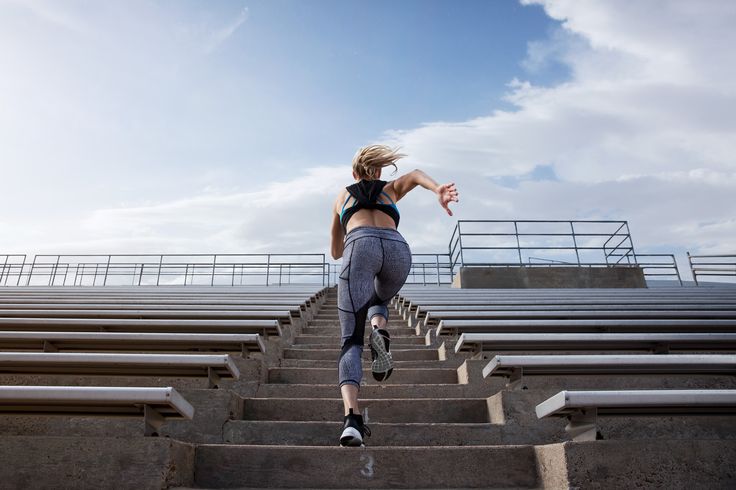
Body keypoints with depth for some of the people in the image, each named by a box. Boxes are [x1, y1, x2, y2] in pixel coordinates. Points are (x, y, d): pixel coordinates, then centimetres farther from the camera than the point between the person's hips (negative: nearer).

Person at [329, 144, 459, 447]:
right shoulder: (390, 190, 36)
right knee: (378, 301, 32)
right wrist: (439, 190, -8)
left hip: (361, 246, -1)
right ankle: (379, 330, -4)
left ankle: (352, 417, -24)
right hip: (397, 248, 1)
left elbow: (335, 252, 40)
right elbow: (415, 175, 11)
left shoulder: (343, 196, 36)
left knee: (351, 340, -1)